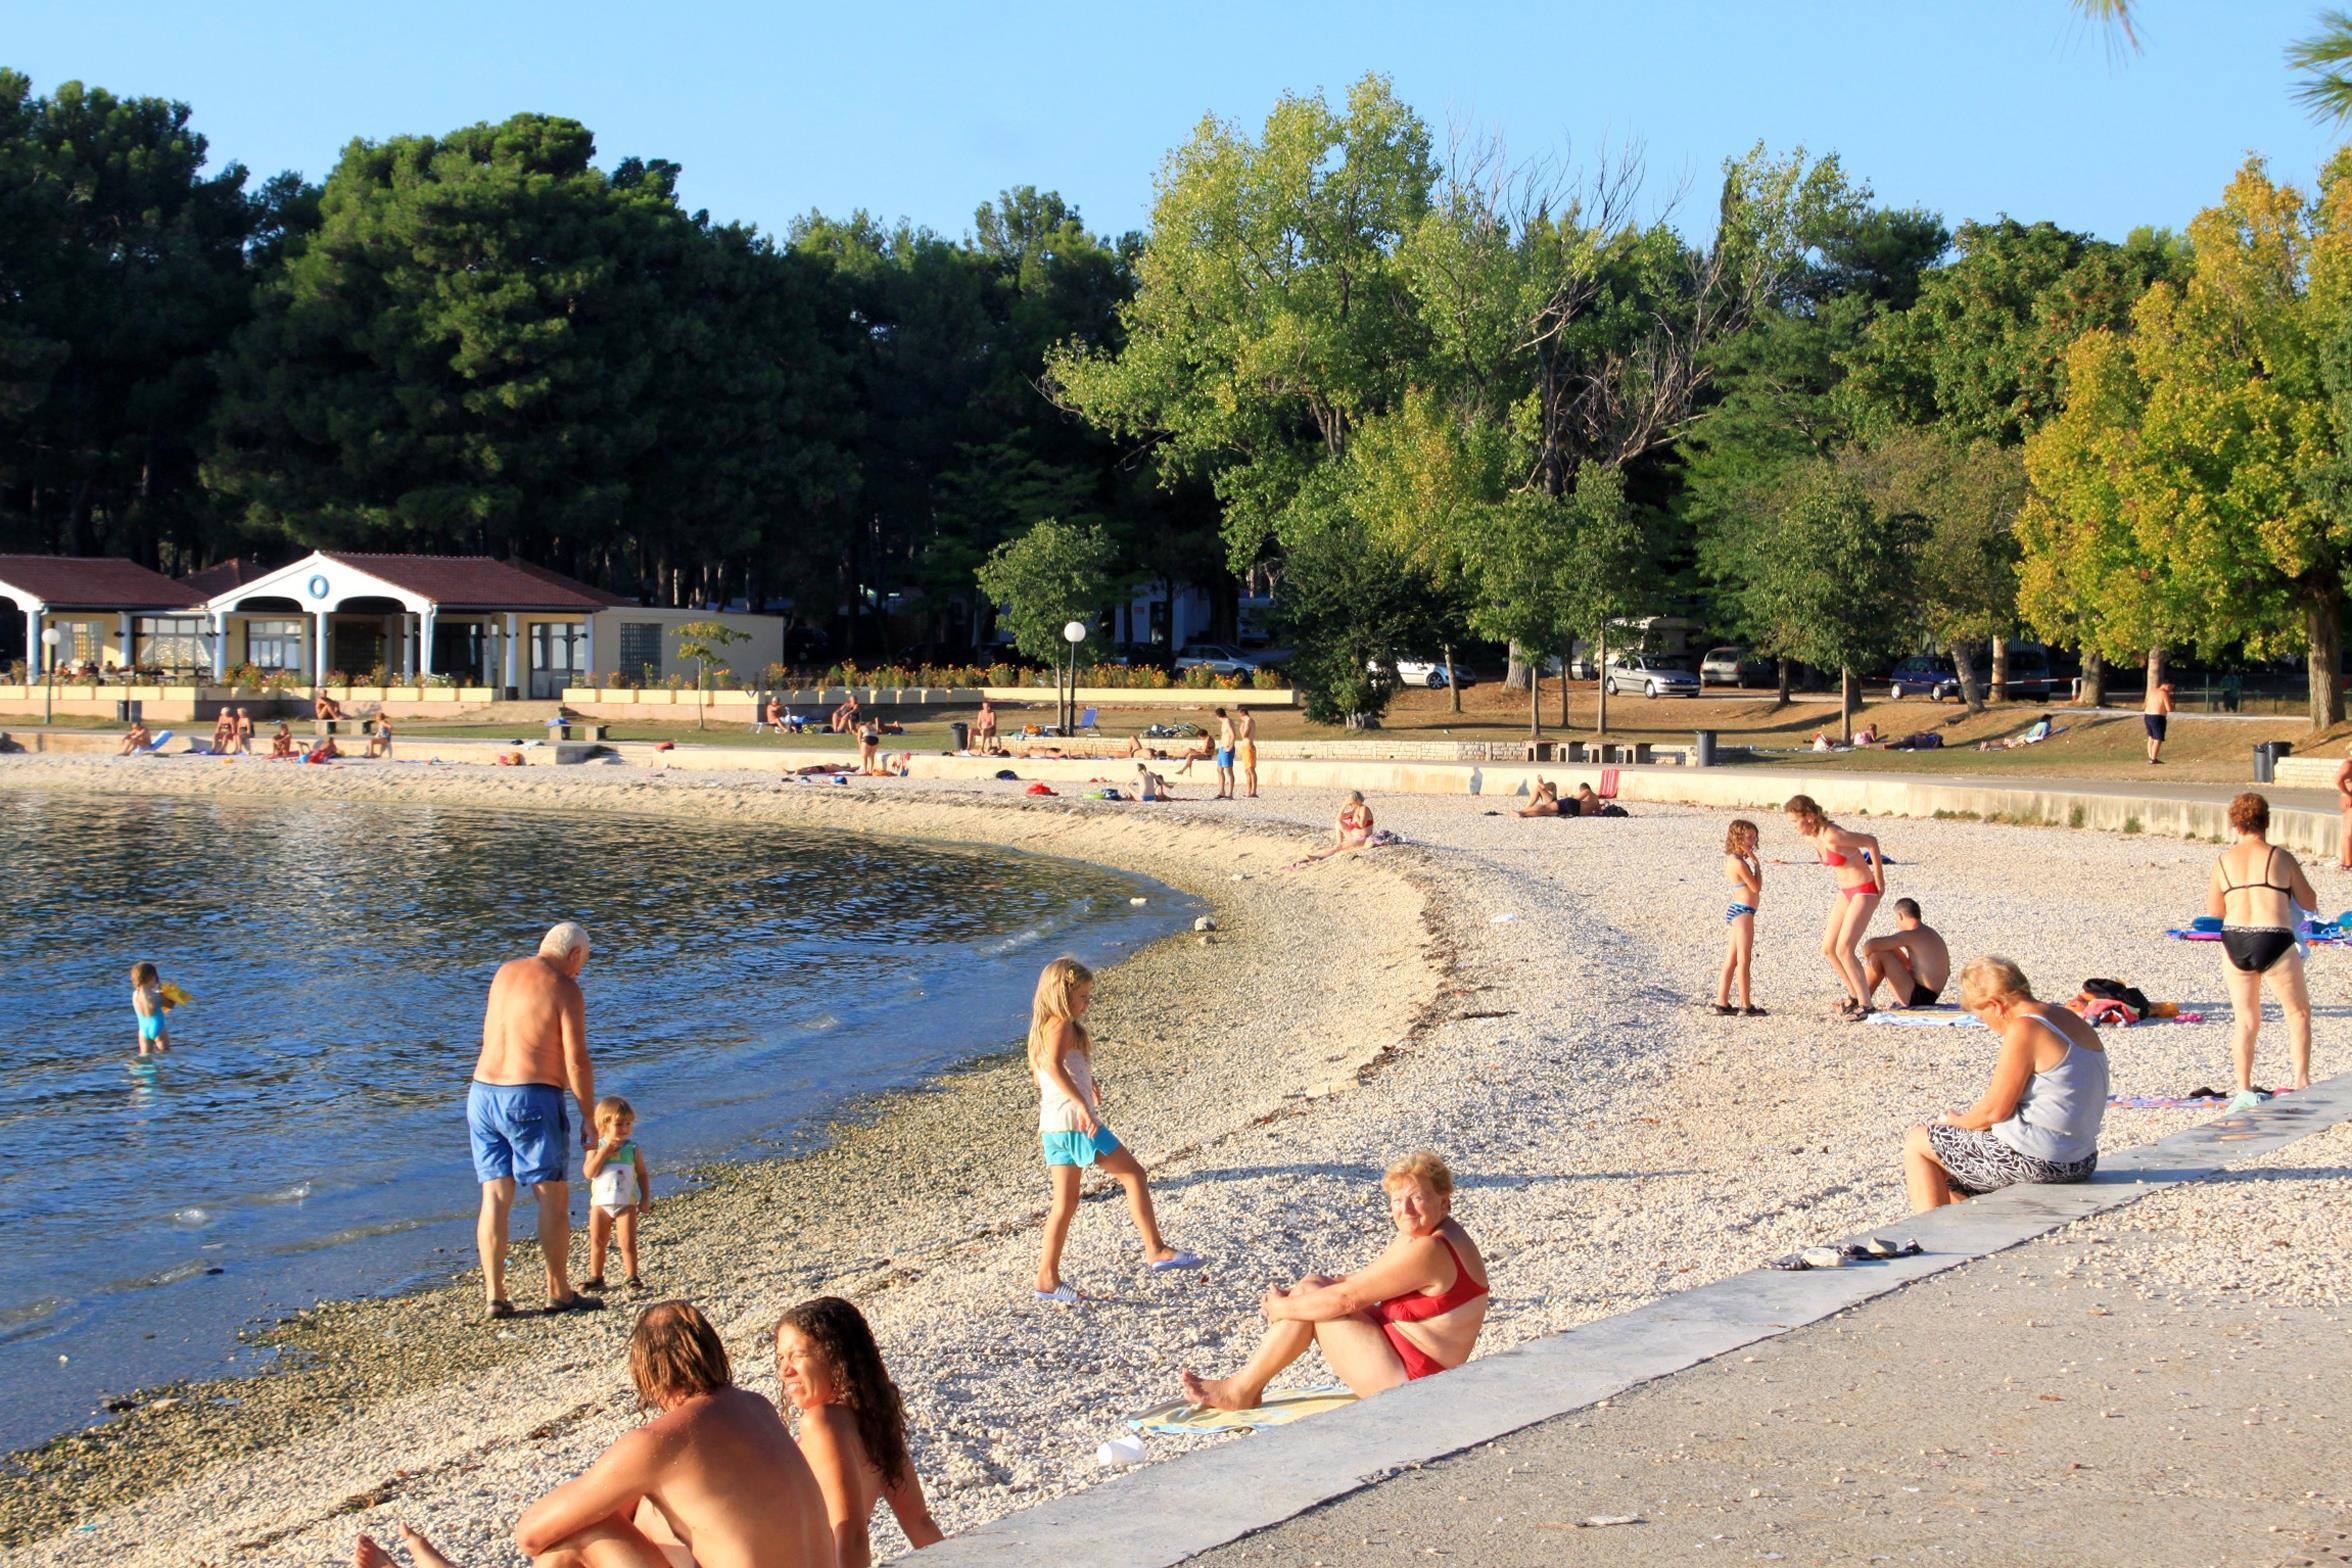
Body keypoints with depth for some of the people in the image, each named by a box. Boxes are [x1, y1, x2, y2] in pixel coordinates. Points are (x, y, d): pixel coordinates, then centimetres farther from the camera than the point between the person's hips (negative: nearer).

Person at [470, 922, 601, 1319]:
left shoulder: (505, 972, 12)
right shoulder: (564, 989, -7)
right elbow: (576, 1062, -11)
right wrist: (588, 1117, -3)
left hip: (482, 1093, 6)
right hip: (532, 1098, -6)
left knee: (495, 1197, 6)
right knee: (553, 1197, 5)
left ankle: (494, 1295, 4)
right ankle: (559, 1293, 10)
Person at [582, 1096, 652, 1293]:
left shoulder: (633, 1149, -1)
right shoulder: (596, 1147, -3)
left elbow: (642, 1174, 5)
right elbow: (589, 1172, -15)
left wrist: (645, 1198, -2)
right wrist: (604, 1151, -20)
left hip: (626, 1204, -1)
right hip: (600, 1203, 1)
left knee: (628, 1243, -4)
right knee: (597, 1242, 8)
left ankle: (631, 1277, 6)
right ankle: (595, 1277, 19)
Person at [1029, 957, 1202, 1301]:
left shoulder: (1043, 1028, 18)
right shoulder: (1062, 1026, -11)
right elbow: (1054, 1066, -30)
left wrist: (1089, 1088, 45)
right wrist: (1082, 1105, -35)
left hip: (1051, 1127, 9)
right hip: (1073, 1121, -9)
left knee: (1066, 1203, 11)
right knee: (1133, 1173, -1)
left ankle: (1047, 1278, 11)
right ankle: (1155, 1250, -2)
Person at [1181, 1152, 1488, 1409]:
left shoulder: (1427, 1251, -25)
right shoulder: (1423, 1234, 7)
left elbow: (1346, 1298, -21)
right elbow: (1363, 1282, 13)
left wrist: (1282, 1308, -9)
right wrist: (1293, 1296, 1)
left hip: (1408, 1381, -10)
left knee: (1311, 1294, -9)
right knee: (1312, 1286, 6)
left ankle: (1240, 1391, 3)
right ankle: (1250, 1387, 7)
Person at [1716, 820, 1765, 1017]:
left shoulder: (1734, 859, 11)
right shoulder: (1740, 863, -19)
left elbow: (1752, 887, 12)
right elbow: (1756, 887, -13)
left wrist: (1752, 859, 7)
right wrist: (1757, 864, -8)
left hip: (1737, 911, 10)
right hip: (1743, 912, -10)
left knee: (1732, 959, 13)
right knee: (1744, 960, -4)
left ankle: (1722, 1002, 16)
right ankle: (1746, 1006, 0)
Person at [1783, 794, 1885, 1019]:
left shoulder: (1831, 836, -26)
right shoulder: (1810, 838, 1)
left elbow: (1870, 842, -19)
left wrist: (1880, 882, -12)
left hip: (1865, 892, -9)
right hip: (1846, 891, 9)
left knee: (1843, 949, -15)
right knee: (1828, 949, 8)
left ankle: (1865, 1004, -6)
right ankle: (1854, 995, 23)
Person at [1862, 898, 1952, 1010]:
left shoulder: (1912, 935, -15)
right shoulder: (1931, 933, 13)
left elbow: (1870, 945, -25)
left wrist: (1866, 955, 0)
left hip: (1915, 997, -10)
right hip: (1928, 999, 10)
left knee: (1878, 955, -11)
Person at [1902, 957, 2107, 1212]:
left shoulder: (2025, 1029, -17)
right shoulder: (2070, 1020, 9)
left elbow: (1995, 1110, -16)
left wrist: (1957, 1121, 4)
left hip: (2035, 1161, -9)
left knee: (1917, 1143, 7)